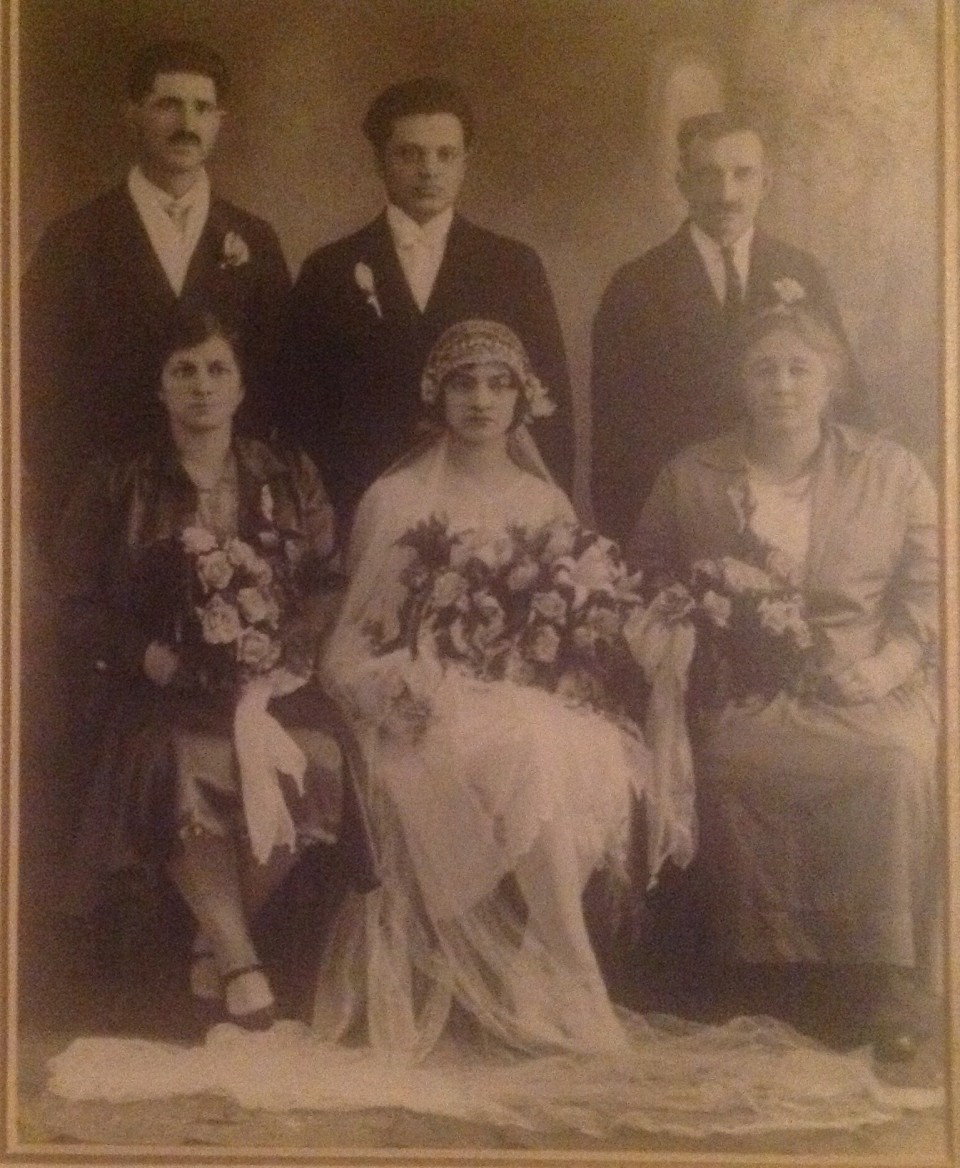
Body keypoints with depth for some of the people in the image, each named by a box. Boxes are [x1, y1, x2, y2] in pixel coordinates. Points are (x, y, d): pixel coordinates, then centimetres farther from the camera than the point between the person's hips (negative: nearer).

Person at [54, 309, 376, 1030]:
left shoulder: (292, 479, 14)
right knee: (184, 764, -36)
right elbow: (80, 605, 6)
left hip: (274, 678, 2)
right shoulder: (115, 491, 9)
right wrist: (151, 656, -9)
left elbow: (330, 584, 9)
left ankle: (219, 938, -11)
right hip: (168, 687, -1)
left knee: (316, 756, -31)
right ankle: (238, 957, -23)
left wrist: (285, 653, -8)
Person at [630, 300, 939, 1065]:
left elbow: (929, 587, 7)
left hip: (866, 682, 0)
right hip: (749, 689, 1)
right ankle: (786, 975, -18)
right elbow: (647, 575, 19)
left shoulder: (890, 470, 12)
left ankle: (888, 980, -19)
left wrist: (884, 664, -9)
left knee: (897, 765, -33)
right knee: (729, 763, -33)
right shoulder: (692, 477, 14)